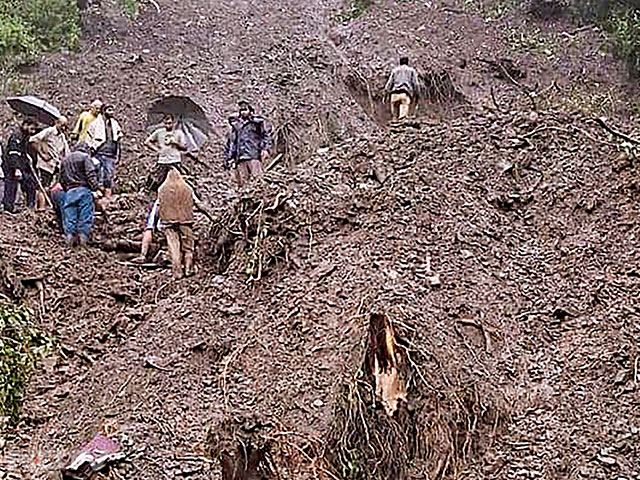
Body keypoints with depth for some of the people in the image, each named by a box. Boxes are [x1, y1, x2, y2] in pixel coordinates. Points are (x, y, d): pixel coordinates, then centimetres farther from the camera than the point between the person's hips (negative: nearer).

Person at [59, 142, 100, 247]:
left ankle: (70, 237, -3)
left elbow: (62, 178, 22)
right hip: (83, 189, -5)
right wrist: (94, 187, -6)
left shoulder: (65, 159, 21)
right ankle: (83, 237, -9)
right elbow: (91, 174, -9)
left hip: (69, 191, 5)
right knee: (85, 215, -4)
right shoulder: (85, 157, 2)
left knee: (69, 215, 4)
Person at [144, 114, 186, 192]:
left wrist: (176, 143, -11)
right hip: (162, 162, 2)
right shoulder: (159, 132, 10)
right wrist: (156, 149, 5)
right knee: (152, 184, -8)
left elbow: (184, 147, 5)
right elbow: (147, 142, 16)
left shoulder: (179, 133, 7)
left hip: (175, 162, -2)